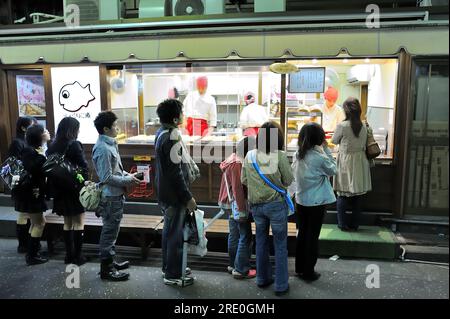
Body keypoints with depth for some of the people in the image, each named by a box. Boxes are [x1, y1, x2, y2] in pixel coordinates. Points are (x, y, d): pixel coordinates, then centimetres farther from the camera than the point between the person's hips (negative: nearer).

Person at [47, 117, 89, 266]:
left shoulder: (53, 146, 6)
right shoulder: (74, 145, -14)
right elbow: (83, 167, -16)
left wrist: (54, 188, 12)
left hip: (60, 189, 6)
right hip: (75, 188, -6)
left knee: (67, 223, 15)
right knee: (78, 223, 4)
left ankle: (69, 254, 21)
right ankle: (77, 256, 6)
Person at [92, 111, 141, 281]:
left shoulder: (109, 144, 9)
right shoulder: (103, 149, -21)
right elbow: (107, 178, -23)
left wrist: (127, 175, 5)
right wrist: (128, 180, -15)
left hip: (115, 195, 10)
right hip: (111, 197, -10)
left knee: (111, 230, 20)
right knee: (109, 232, 1)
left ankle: (109, 261, 34)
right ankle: (106, 269, 13)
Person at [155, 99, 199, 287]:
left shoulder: (162, 133, 7)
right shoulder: (171, 139, -24)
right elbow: (176, 173, -24)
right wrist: (188, 197, -18)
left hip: (165, 193, 10)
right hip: (174, 195, -10)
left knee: (169, 231, 20)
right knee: (175, 234, 2)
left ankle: (169, 267, 35)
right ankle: (173, 275, 16)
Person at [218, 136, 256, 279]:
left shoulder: (233, 161, 11)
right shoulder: (237, 165, -20)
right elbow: (238, 189, -22)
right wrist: (242, 211, -20)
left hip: (232, 205, 10)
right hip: (238, 204, -10)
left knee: (234, 235, 17)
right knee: (246, 236, -2)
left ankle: (233, 265, 27)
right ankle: (241, 269, 5)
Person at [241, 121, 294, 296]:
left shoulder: (250, 155, -5)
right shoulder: (280, 156, -16)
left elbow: (244, 180, 4)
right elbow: (288, 180, -6)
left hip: (256, 205, 4)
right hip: (276, 204, -4)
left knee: (261, 242, 19)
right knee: (280, 245, 10)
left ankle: (262, 278, 33)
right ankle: (281, 285, 19)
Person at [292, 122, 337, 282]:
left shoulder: (298, 155, -4)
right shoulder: (320, 157, -20)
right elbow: (333, 170, -4)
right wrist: (326, 149, -5)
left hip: (301, 201, 5)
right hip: (317, 203, -5)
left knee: (302, 234, 16)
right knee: (312, 237, 6)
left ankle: (299, 268, 28)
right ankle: (308, 272, 16)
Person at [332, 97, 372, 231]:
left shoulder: (342, 126, -13)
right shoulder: (364, 127, -1)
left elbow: (334, 141, 2)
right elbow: (364, 145, 8)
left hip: (346, 162, -4)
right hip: (360, 161, 4)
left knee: (343, 195, 7)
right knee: (358, 194, 11)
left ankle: (343, 224, 11)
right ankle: (355, 224, 19)